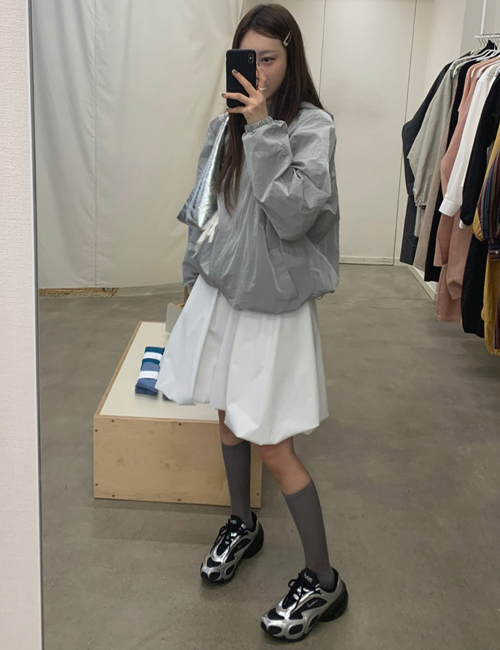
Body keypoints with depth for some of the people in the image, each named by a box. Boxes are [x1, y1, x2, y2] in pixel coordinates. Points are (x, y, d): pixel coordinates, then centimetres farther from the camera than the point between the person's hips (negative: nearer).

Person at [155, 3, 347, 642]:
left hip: (274, 303, -6)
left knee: (273, 446, -4)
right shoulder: (225, 126, 6)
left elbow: (295, 213, -24)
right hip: (221, 292, 6)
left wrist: (264, 128, -24)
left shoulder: (312, 125, -11)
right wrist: (195, 279, 20)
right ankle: (242, 525, 43)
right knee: (229, 417, 18)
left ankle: (323, 582, 13)